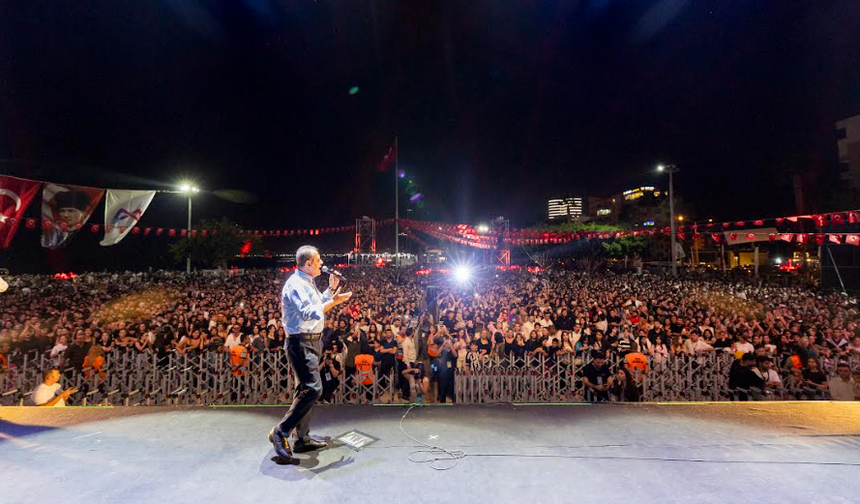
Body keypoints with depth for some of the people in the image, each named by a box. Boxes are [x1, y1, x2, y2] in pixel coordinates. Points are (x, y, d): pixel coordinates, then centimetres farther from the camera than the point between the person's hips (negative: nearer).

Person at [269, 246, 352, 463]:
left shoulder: (308, 282, 15)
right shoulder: (296, 284, -17)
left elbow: (317, 304, 25)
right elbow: (309, 313, -26)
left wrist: (331, 289, 15)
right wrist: (334, 301, -23)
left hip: (311, 341, 11)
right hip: (301, 342, -11)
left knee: (305, 390, 14)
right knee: (313, 389, -15)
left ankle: (302, 438, 24)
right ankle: (281, 432, -2)